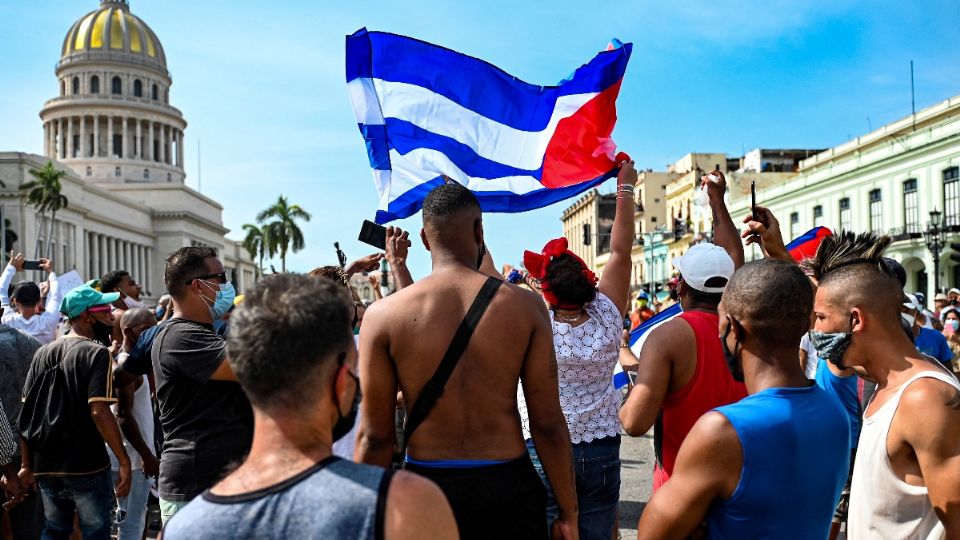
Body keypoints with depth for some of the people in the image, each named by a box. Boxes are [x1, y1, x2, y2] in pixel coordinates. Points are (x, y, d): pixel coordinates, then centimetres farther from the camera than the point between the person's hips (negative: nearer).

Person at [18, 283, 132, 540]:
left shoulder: (42, 353, 7)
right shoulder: (97, 353, -13)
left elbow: (27, 412, 7)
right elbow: (99, 412, -21)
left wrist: (26, 463, 11)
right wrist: (124, 460, -17)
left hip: (46, 466, 6)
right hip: (87, 466, -6)